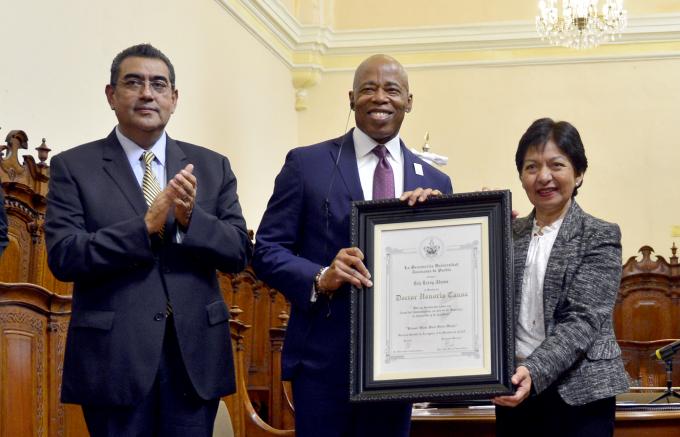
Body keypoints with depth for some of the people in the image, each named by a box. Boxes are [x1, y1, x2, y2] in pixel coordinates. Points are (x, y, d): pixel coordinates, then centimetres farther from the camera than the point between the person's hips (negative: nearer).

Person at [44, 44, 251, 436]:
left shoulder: (212, 167, 9)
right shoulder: (73, 167, 1)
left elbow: (240, 253, 4)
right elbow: (62, 256, -10)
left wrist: (190, 218, -15)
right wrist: (146, 227, -20)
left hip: (195, 356, 3)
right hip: (114, 358, -2)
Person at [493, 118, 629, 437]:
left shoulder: (600, 237, -3)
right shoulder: (508, 234, 9)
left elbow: (582, 320, -14)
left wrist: (534, 372, -29)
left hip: (578, 396, -4)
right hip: (514, 391, 4)